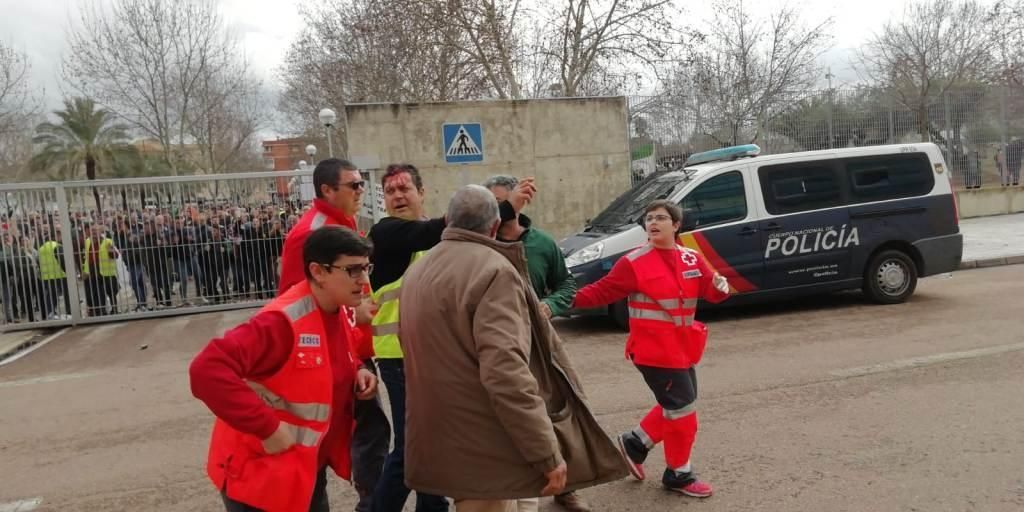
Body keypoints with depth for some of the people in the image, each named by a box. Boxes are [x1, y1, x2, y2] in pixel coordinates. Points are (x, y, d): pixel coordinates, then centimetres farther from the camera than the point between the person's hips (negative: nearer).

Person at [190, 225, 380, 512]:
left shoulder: (340, 313, 0)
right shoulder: (284, 320, -27)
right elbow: (208, 370, -35)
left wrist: (357, 372, -2)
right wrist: (269, 429, -31)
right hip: (263, 474, -8)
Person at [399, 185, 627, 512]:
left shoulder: (418, 272, 11)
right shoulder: (493, 270, -16)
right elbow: (506, 372, -26)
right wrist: (548, 453, -22)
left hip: (437, 444, 8)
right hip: (480, 450, -8)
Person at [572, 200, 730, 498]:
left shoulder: (691, 259, 5)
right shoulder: (633, 263, -12)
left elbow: (710, 292, 5)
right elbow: (603, 291, -14)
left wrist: (720, 286, -19)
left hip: (683, 347, 7)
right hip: (655, 350, -7)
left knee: (677, 406, 18)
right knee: (681, 409, 0)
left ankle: (635, 444, 35)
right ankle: (679, 475, 20)